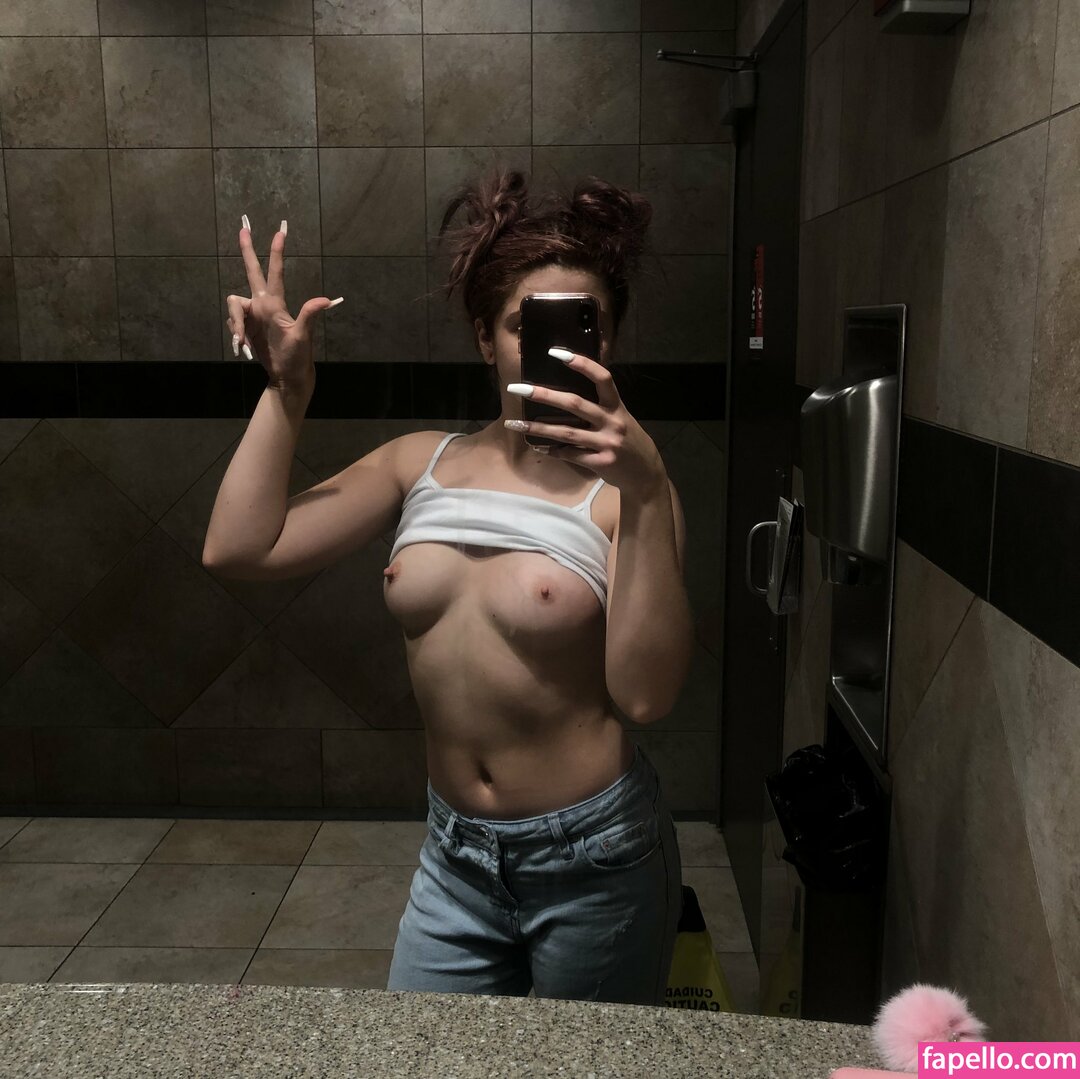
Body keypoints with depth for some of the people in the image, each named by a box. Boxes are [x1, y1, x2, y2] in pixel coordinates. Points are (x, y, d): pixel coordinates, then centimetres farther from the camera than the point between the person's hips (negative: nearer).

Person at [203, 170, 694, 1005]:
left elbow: (646, 695, -23)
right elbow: (239, 549, -4)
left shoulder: (618, 487, -12)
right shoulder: (422, 464, 2)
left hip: (592, 860, -3)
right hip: (453, 853, 4)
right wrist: (286, 391, -4)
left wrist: (647, 492, -30)